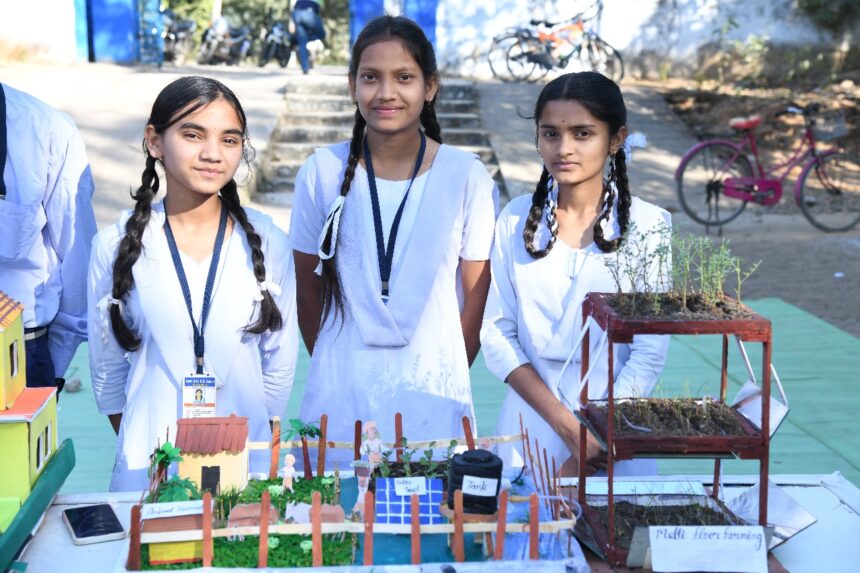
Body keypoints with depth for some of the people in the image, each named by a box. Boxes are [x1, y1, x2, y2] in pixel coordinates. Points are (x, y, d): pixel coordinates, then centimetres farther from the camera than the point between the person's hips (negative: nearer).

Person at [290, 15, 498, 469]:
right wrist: (332, 365, 8)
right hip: (340, 392, 1)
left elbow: (477, 295, 2)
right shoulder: (323, 172, -3)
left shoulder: (467, 177, -4)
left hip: (431, 394, 0)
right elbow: (308, 290, 5)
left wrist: (448, 377, 5)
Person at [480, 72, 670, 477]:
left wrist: (587, 452, -14)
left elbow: (650, 352, -8)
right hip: (532, 426, 2)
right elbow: (496, 332, -3)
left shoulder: (647, 225, -5)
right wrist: (568, 427, -14)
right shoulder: (516, 220, 1)